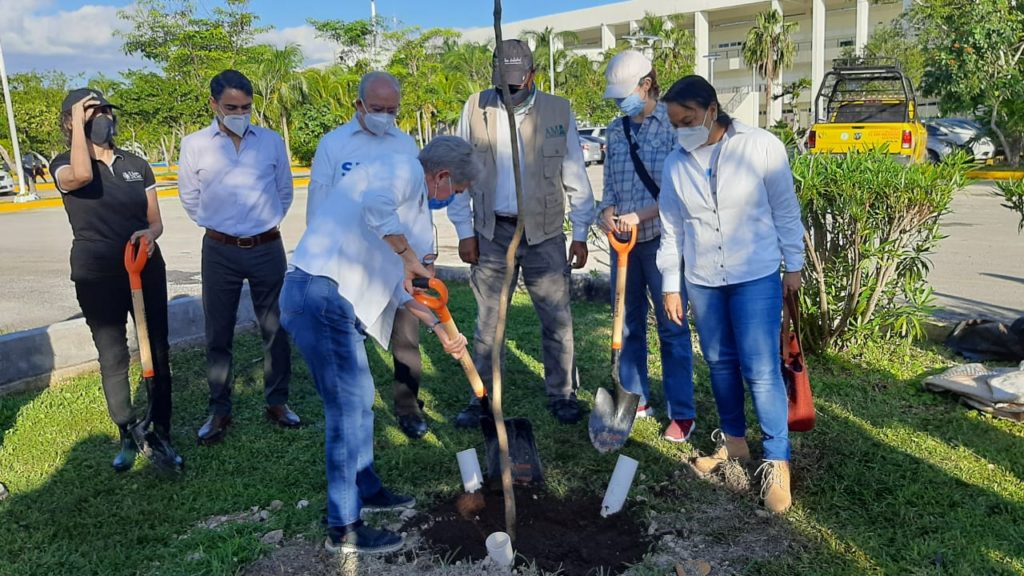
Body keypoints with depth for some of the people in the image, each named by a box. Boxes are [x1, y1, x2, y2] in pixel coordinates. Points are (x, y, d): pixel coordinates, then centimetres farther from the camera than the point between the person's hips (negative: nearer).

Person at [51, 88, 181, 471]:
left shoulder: (137, 165, 7)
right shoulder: (64, 165, -3)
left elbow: (156, 220, 8)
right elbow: (82, 175, -30)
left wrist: (150, 233, -16)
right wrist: (78, 122, -18)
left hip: (146, 269, 3)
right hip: (97, 277, -2)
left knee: (157, 351, 4)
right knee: (112, 356, 6)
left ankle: (161, 433, 15)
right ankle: (127, 435, 21)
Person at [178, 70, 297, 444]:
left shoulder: (271, 141, 1)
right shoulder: (194, 145, -1)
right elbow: (190, 200, 8)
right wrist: (219, 226, 10)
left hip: (268, 248, 1)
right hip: (220, 252, 0)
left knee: (275, 329, 9)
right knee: (218, 335, 8)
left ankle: (277, 402, 24)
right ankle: (220, 410, 21)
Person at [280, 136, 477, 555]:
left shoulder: (412, 201, 24)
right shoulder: (404, 168, -4)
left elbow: (394, 282, 26)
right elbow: (374, 207, -29)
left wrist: (438, 325, 23)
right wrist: (409, 254, -14)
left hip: (336, 301, 10)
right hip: (319, 296, -10)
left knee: (359, 398, 21)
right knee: (348, 406, -4)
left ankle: (366, 489, 39)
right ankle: (344, 528, 8)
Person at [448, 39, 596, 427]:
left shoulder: (558, 111, -1)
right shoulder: (475, 108, 0)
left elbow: (575, 176, 3)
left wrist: (581, 233, 1)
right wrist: (464, 230, 0)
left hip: (544, 232, 0)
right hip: (491, 232, 1)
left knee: (557, 319, 6)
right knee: (488, 321, 9)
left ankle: (562, 394, 22)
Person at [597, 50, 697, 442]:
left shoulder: (673, 125, -7)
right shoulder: (615, 131, 11)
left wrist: (640, 215, -20)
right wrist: (607, 212, -5)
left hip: (661, 238, -6)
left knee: (672, 327, 0)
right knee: (629, 322, 12)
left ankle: (682, 413, 10)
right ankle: (635, 399, 26)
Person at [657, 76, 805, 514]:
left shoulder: (761, 147, -10)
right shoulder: (676, 164, 0)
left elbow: (785, 210, -2)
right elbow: (671, 229, 5)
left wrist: (794, 265, 1)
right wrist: (671, 286, 6)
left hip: (756, 276, -4)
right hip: (701, 280, 4)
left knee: (760, 370, -5)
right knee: (720, 363, 15)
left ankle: (777, 461, 9)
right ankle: (733, 438, 33)